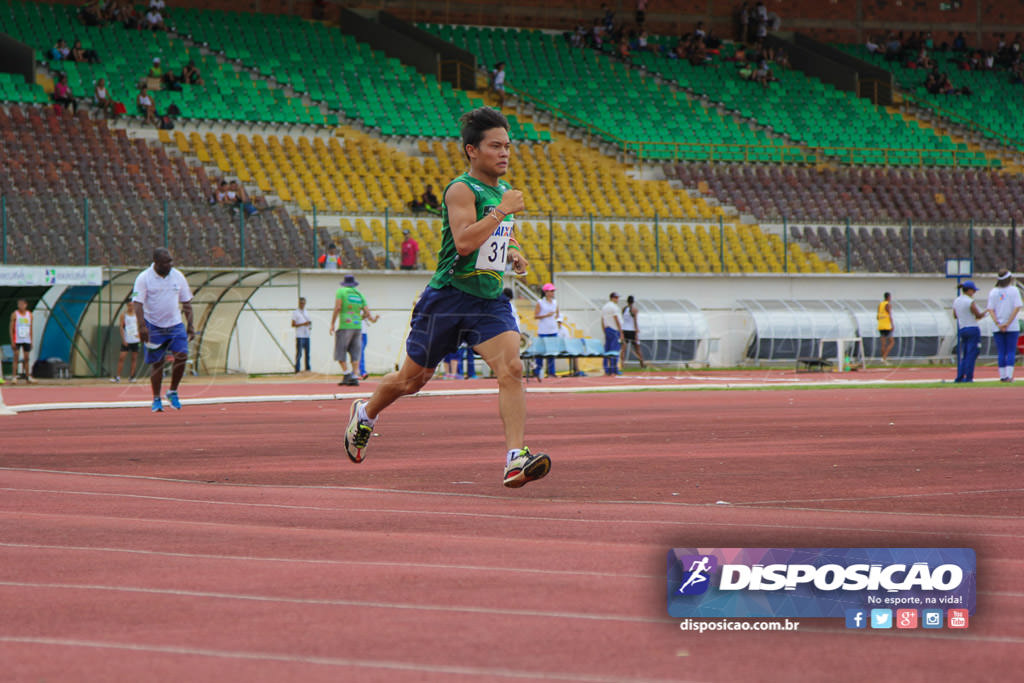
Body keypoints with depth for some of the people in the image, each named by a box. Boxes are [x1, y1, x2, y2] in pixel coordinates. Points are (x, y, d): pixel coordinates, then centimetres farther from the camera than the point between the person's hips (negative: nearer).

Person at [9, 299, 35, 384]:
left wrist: (31, 341, 10)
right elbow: (11, 328, -3)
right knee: (16, 357, -8)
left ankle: (28, 377, 13)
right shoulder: (15, 315, -2)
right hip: (17, 340, -4)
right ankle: (14, 376, -9)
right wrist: (12, 341, -10)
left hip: (27, 340, 4)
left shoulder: (29, 315, 8)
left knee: (26, 358, 7)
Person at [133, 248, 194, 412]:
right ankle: (156, 400, 12)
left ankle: (173, 392, 5)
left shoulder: (178, 276, 4)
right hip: (154, 327, -3)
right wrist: (142, 326, -24)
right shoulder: (143, 278, -8)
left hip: (175, 325, 3)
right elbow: (138, 304, -13)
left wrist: (190, 325, 7)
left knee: (182, 355, -14)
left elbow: (186, 302, 12)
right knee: (157, 363, 0)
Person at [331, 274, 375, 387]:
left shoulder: (341, 291, 1)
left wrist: (332, 324, -6)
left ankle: (346, 375, -10)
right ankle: (354, 377, -2)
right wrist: (373, 318, 32)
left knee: (340, 353, 1)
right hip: (358, 327, 5)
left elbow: (337, 308, -9)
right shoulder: (359, 295, 13)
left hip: (345, 327, -5)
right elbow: (367, 313, 10)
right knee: (355, 353, 5)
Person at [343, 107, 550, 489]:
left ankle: (516, 459, -27)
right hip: (448, 297, -5)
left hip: (490, 300, 5)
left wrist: (513, 256, 11)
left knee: (510, 368, -19)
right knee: (413, 378, 11)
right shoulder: (461, 190, -13)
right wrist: (502, 211, -26)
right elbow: (464, 242, -28)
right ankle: (365, 413, 42)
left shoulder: (504, 192, 12)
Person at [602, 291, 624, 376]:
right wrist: (621, 332, -11)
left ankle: (607, 371, 5)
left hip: (607, 329, 8)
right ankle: (614, 371, -11)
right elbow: (617, 320, -14)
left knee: (607, 351, 7)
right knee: (614, 350, -8)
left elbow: (602, 322, 17)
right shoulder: (614, 307, -11)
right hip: (614, 330, -8)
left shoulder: (604, 307, 15)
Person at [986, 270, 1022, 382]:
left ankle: (1003, 376, 3)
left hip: (998, 328, 2)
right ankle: (1009, 375, -9)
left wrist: (998, 324, -7)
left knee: (1001, 352, 6)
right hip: (1013, 327, -2)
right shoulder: (1014, 290, -3)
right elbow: (1017, 308, -10)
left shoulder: (993, 292, 4)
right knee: (1011, 352, 1)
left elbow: (991, 310, -2)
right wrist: (1008, 323, -10)